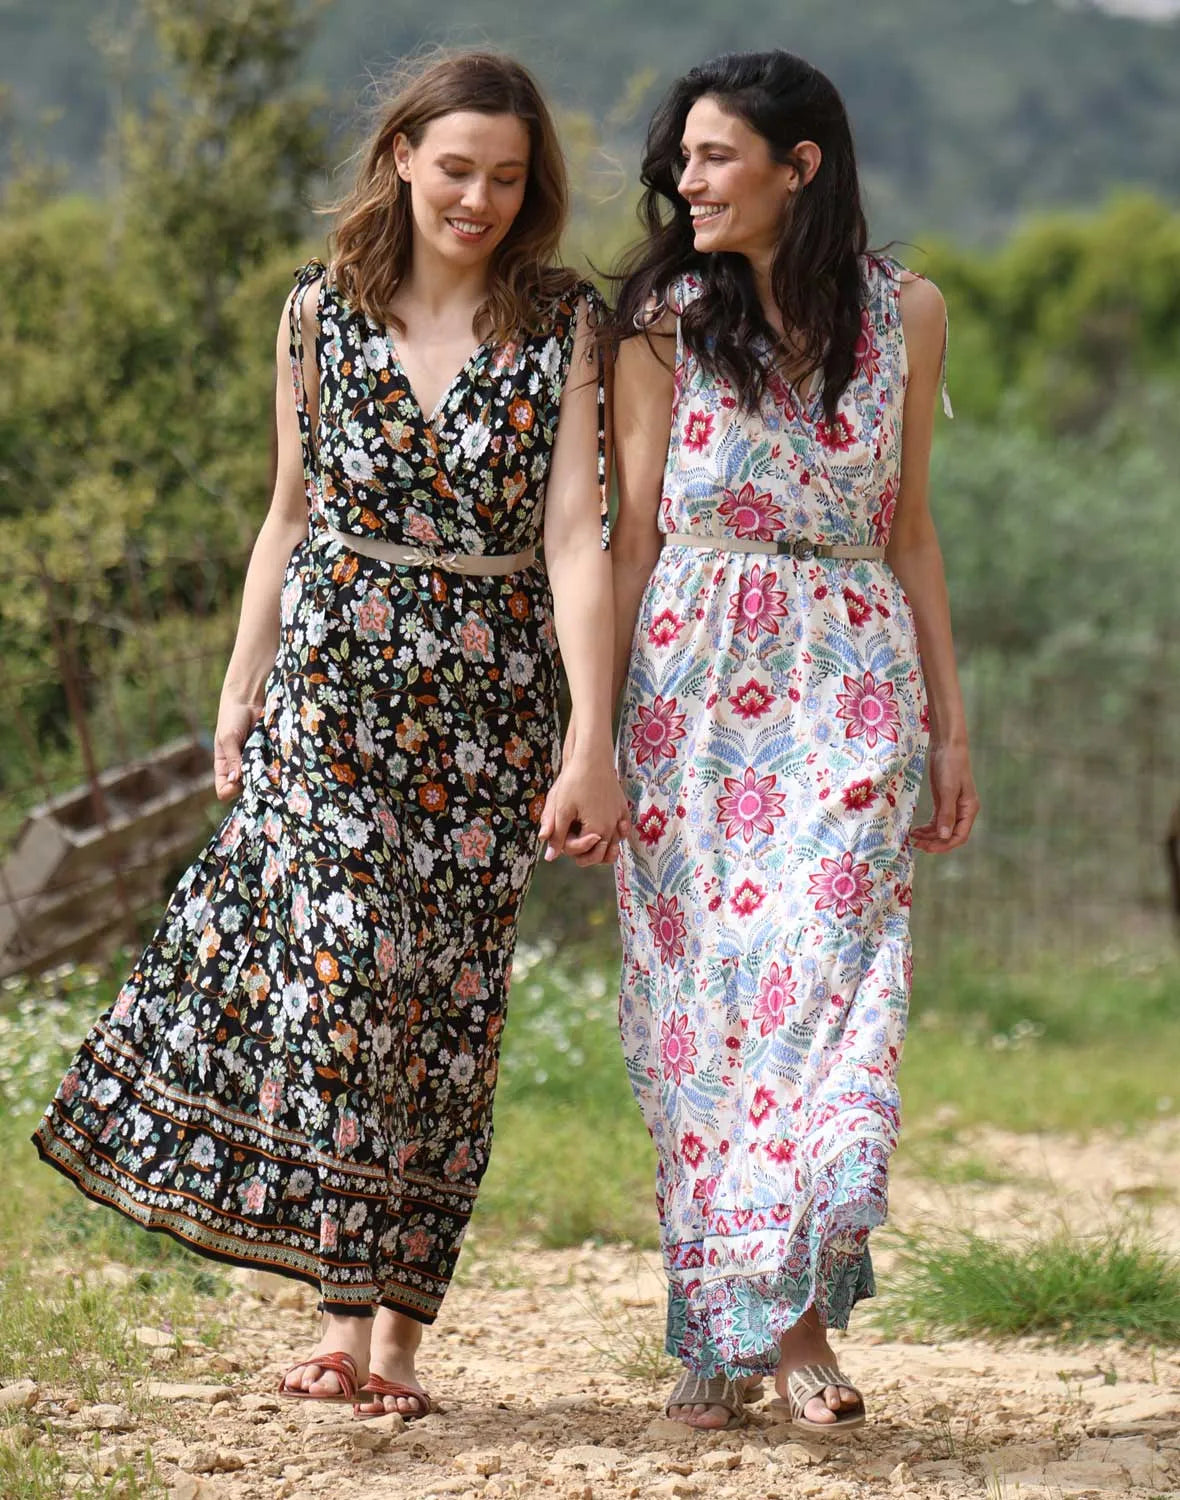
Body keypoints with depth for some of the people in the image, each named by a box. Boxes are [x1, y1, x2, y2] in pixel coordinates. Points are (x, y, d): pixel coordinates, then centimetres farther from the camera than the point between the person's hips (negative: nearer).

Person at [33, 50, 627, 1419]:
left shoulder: (562, 325, -2)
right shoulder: (322, 310, 4)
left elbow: (575, 537, -8)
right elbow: (293, 512, 13)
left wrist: (593, 740, -15)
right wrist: (241, 685, 12)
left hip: (491, 694, 0)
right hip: (332, 675, 0)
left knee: (446, 993, 1)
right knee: (345, 953, -13)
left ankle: (397, 1320, 6)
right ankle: (348, 1306, -10)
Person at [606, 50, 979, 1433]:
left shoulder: (903, 315, 6)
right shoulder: (664, 320, 3)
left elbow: (908, 527, 12)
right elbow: (631, 533, 3)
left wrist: (950, 725, 10)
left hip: (850, 686, 0)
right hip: (691, 684, 0)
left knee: (828, 989, -11)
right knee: (698, 999, 0)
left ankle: (798, 1317, -5)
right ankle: (717, 1339, 7)